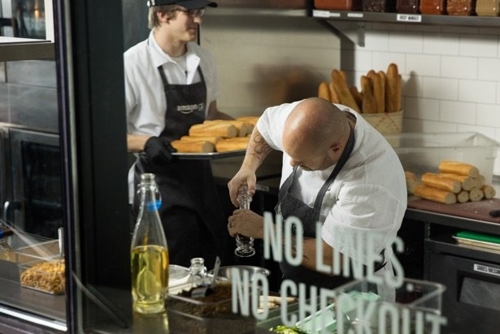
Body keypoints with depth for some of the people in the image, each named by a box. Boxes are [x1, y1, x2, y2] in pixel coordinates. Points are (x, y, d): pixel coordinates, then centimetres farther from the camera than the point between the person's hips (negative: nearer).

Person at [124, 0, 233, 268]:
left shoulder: (203, 60, 6)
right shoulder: (133, 64, -14)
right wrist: (147, 143, -28)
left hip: (200, 176, 6)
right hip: (159, 183, -6)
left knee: (212, 267, 10)